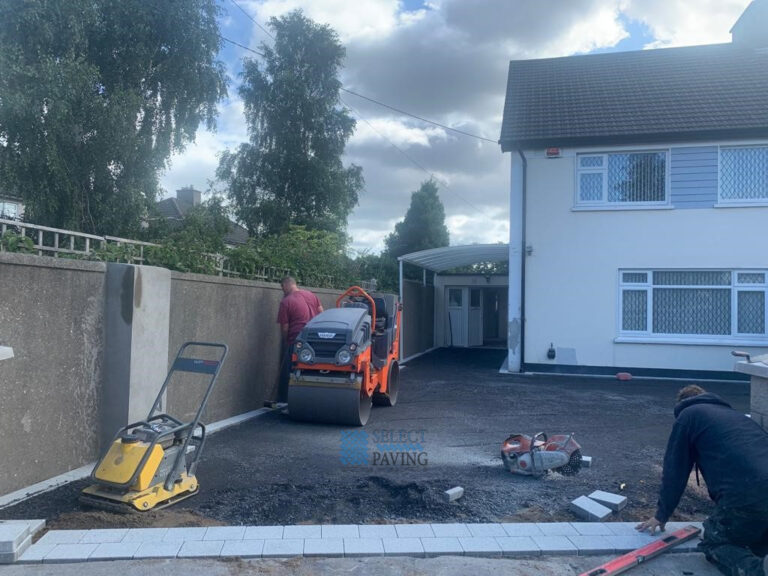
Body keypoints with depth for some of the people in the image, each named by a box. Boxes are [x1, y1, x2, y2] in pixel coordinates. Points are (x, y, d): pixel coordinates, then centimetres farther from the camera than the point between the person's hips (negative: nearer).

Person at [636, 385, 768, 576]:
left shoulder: (688, 415, 13)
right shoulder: (736, 415, 33)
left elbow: (674, 471, 14)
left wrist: (661, 515, 26)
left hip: (744, 499, -6)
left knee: (713, 544, 17)